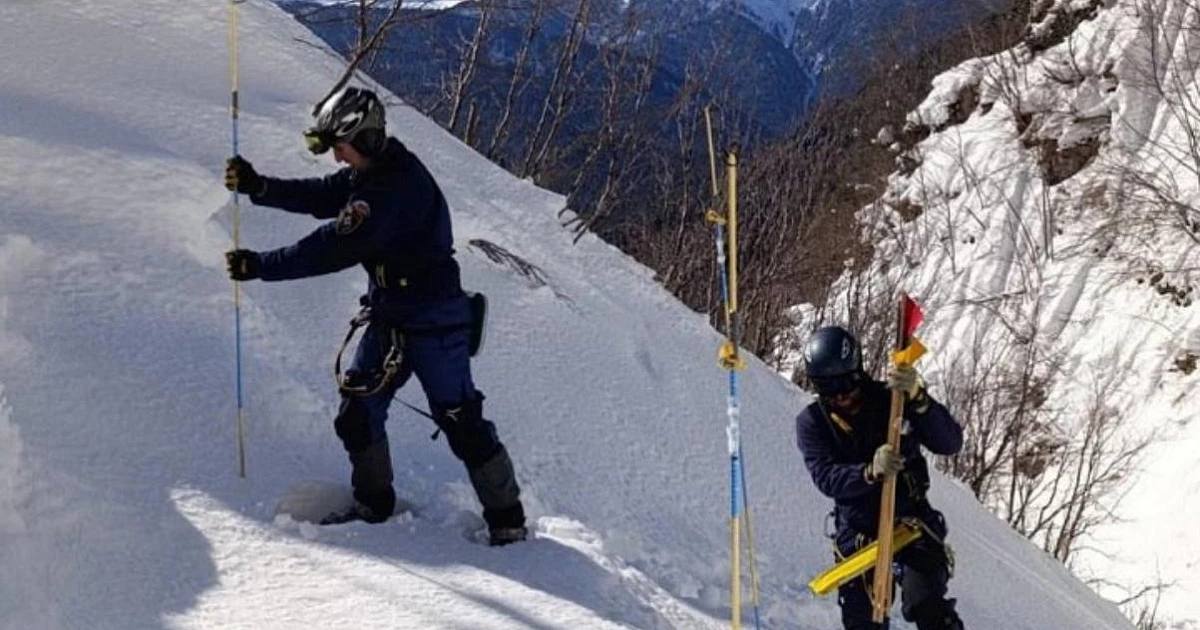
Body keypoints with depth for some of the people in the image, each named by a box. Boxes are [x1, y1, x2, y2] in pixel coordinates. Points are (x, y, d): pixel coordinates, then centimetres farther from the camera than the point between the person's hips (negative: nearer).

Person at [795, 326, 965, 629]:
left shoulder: (891, 400, -10)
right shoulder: (811, 422, -6)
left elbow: (950, 442, -22)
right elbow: (826, 477, -20)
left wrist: (918, 399, -39)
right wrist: (870, 472, -40)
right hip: (858, 529, 2)